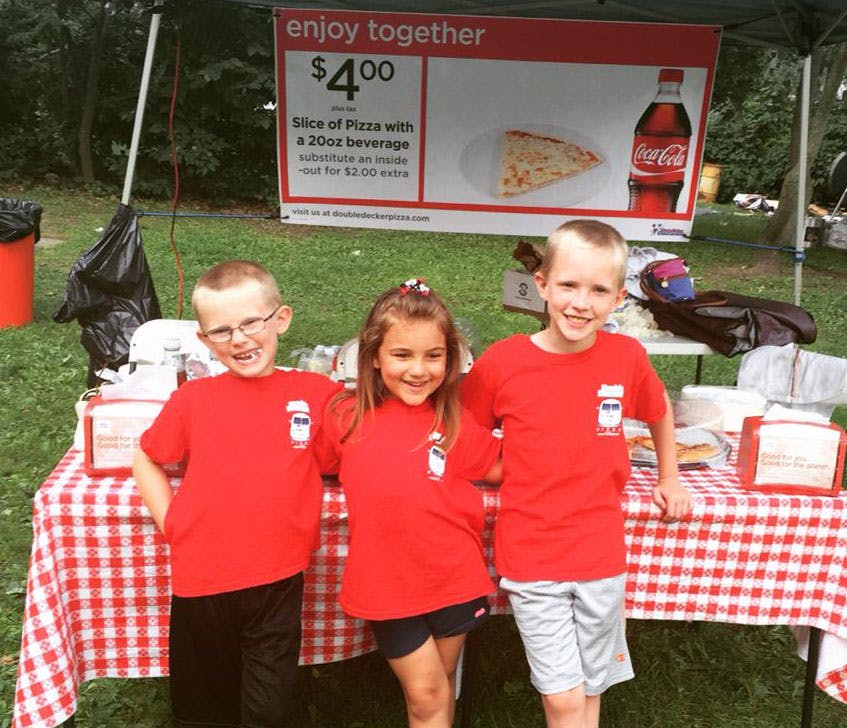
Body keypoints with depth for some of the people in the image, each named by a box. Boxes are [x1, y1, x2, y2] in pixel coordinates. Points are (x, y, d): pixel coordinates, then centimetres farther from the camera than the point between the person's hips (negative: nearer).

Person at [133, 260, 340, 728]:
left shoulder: (316, 393, -4)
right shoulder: (192, 399, -4)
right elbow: (146, 460, 9)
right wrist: (170, 524, 0)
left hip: (279, 583, 0)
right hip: (201, 582, 1)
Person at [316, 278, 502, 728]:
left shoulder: (456, 422, -7)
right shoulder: (345, 417, -8)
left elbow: (497, 468, 6)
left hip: (454, 579, 1)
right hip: (387, 585, -1)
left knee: (441, 686, 22)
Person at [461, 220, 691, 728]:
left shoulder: (627, 357, -7)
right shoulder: (501, 362, -13)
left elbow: (660, 411, 14)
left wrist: (670, 478, 19)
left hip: (601, 557, 2)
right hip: (531, 558, -2)